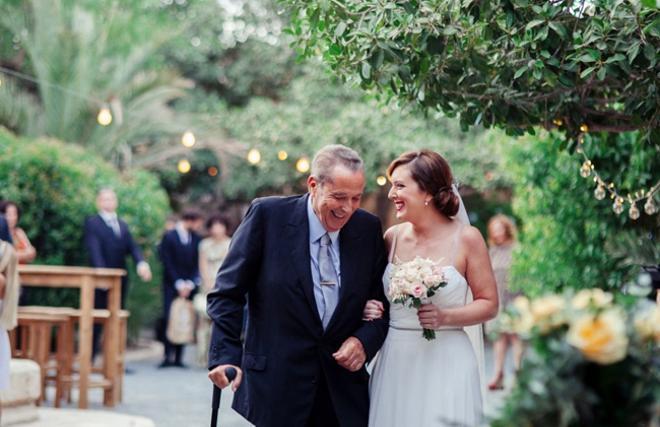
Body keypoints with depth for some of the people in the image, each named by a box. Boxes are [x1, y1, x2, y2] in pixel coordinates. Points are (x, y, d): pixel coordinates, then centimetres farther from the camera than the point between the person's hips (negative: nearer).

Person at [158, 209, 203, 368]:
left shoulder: (196, 239, 8)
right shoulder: (169, 237, -3)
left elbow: (198, 264, 7)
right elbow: (168, 264, -6)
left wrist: (190, 284, -5)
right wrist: (179, 284, -10)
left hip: (189, 287, 3)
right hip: (172, 286, -3)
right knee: (169, 319, -8)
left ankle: (178, 357, 2)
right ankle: (167, 356, -6)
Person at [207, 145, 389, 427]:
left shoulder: (369, 229, 3)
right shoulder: (267, 214, -7)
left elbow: (383, 301, 12)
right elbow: (228, 293, -4)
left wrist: (365, 340, -8)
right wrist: (225, 356, -14)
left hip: (344, 389, 3)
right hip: (273, 386, -3)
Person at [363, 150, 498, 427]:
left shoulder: (466, 238, -5)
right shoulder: (393, 237, 5)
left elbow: (489, 304, -3)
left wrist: (445, 317, -17)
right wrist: (370, 308, -3)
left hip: (445, 362, -3)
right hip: (395, 362, 3)